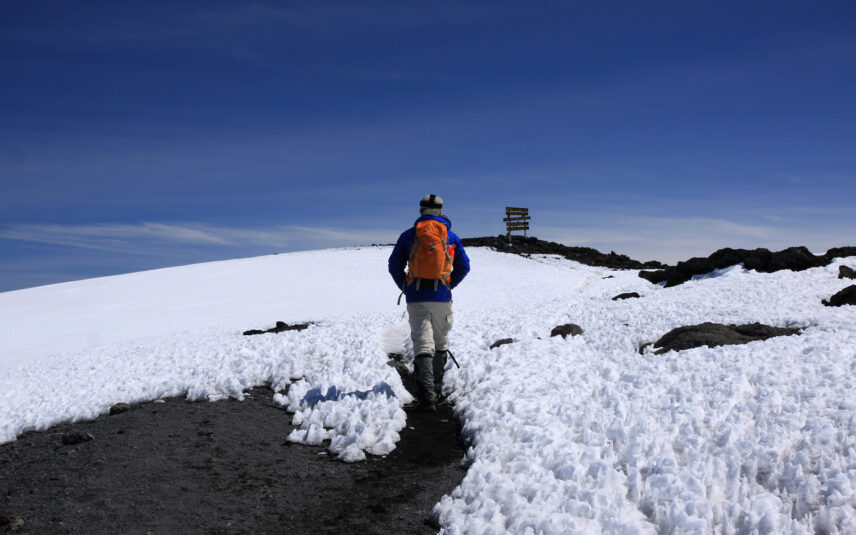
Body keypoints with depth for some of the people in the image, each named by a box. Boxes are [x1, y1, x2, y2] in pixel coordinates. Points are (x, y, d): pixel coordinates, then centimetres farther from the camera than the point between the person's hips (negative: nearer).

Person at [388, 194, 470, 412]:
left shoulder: (408, 235, 3)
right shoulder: (451, 236, 5)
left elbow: (394, 266, 4)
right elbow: (464, 266, 7)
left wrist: (406, 288, 14)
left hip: (416, 297, -1)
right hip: (442, 297, 1)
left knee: (422, 345, -4)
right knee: (440, 343, 19)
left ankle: (426, 396, -18)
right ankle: (436, 389, 29)